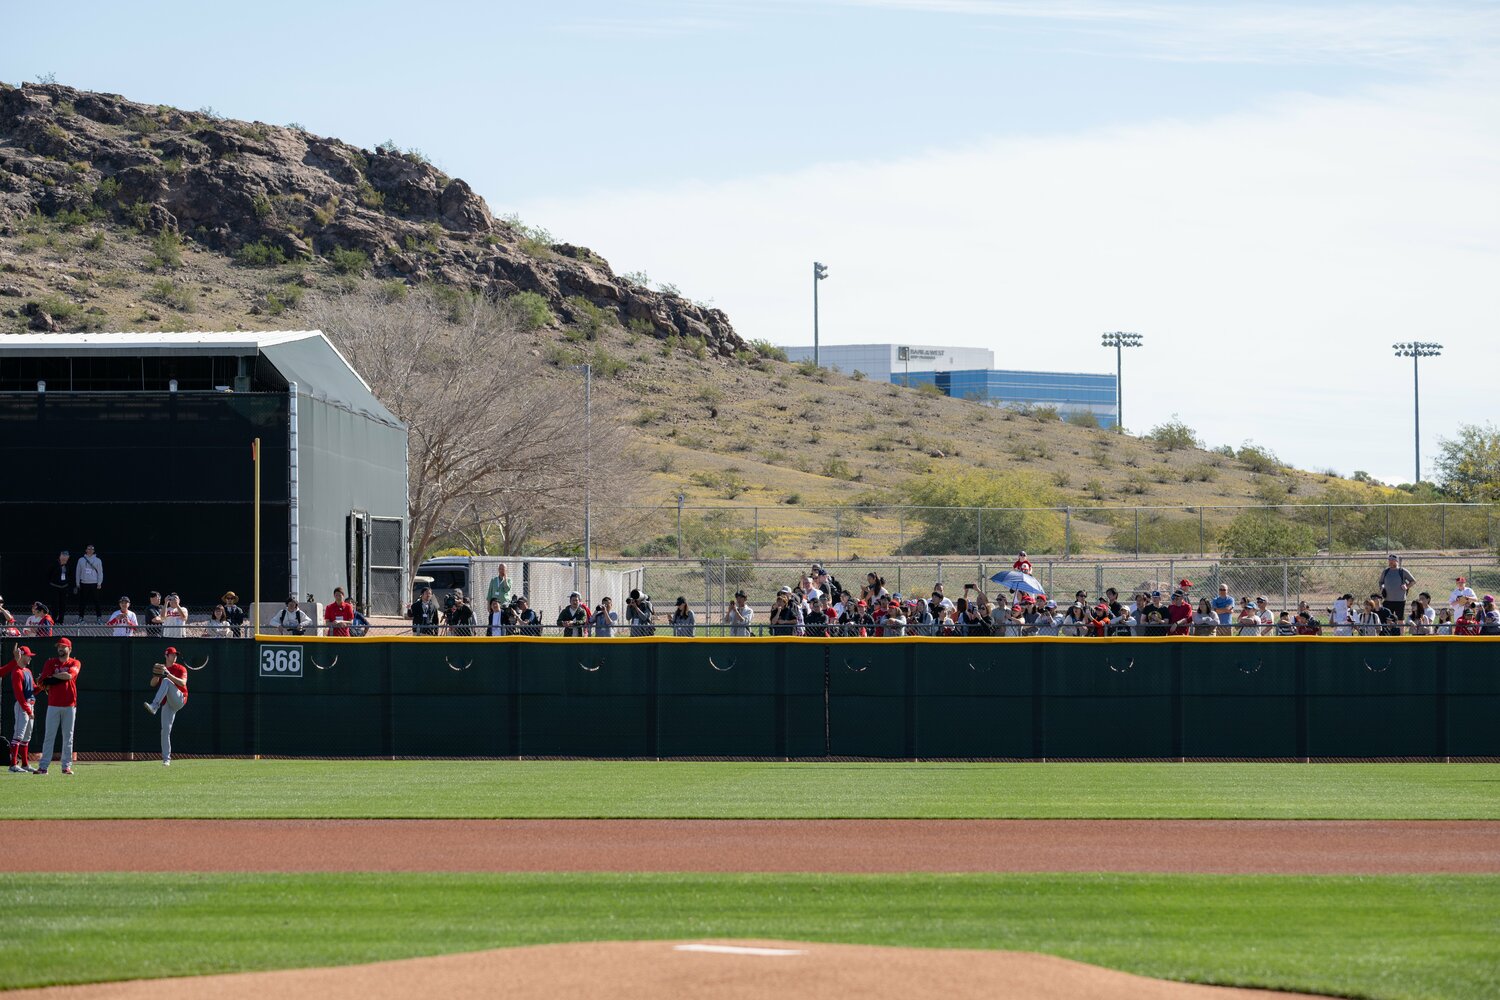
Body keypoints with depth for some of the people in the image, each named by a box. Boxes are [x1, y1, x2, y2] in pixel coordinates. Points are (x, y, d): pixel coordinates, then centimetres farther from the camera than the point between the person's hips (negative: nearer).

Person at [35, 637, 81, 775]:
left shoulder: (75, 663, 6)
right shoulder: (50, 663, 8)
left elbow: (69, 675, -15)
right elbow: (44, 682, -5)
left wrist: (53, 676, -6)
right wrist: (62, 677, -11)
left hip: (69, 706, 0)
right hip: (53, 705, 0)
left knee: (68, 736, 2)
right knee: (49, 736, -2)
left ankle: (67, 766, 6)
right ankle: (43, 766, -4)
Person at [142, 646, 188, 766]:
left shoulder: (180, 668, 5)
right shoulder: (161, 668, 17)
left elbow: (183, 683, -12)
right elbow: (153, 684, 7)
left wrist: (168, 674, -21)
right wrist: (157, 674, -13)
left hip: (179, 699, -4)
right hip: (167, 704, 4)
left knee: (166, 681, -27)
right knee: (165, 729, -8)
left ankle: (154, 706, -43)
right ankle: (166, 759, -5)